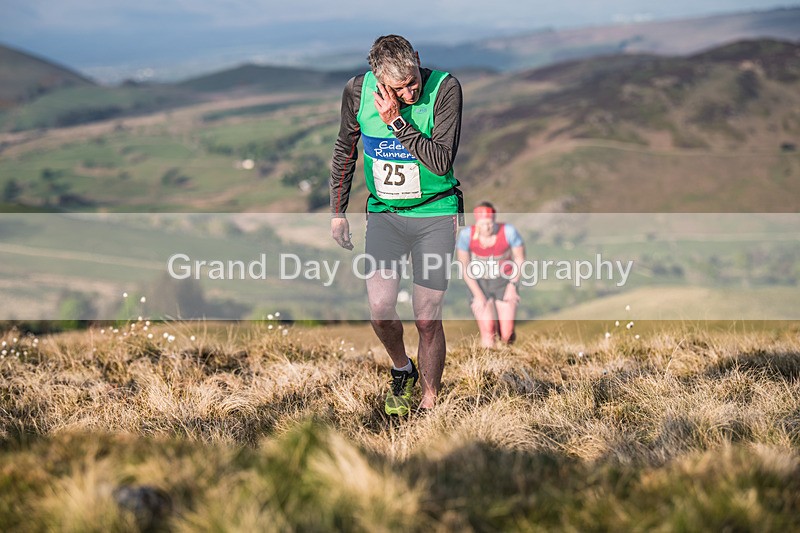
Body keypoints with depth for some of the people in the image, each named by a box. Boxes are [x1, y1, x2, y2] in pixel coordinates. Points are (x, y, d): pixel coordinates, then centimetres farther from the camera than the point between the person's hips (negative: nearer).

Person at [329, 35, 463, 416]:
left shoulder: (444, 88, -17)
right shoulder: (358, 90, -8)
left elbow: (442, 161, -23)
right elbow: (345, 149, 9)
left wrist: (397, 121, -28)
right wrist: (337, 211, 11)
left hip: (435, 216, -2)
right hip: (384, 213, 2)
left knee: (427, 320, -2)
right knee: (380, 307, -13)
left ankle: (429, 404, 15)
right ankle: (402, 371, 17)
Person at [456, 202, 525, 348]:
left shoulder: (509, 231, -21)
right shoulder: (466, 234, -20)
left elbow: (520, 258, -5)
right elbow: (464, 266, -8)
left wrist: (512, 286, -10)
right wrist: (478, 295, -11)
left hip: (505, 283, 0)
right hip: (480, 285, 0)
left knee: (507, 337, -5)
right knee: (488, 343, -12)